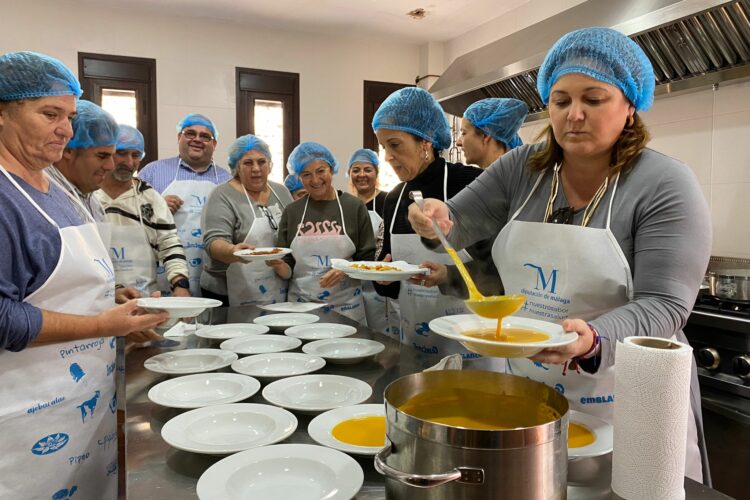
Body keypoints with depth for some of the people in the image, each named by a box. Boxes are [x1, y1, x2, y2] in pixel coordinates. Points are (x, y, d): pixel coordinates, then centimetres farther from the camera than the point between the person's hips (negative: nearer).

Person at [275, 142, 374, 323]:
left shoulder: (353, 207, -1)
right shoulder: (292, 211, 4)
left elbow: (368, 261, 0)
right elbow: (288, 270, 5)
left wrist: (346, 270, -18)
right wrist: (278, 265, -15)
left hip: (346, 306, -1)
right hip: (300, 304, 2)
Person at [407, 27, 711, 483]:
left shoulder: (666, 186, -13)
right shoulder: (522, 168, -1)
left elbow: (663, 305, -18)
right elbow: (459, 223, 2)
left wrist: (593, 341, -36)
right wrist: (437, 217, -21)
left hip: (623, 400, -3)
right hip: (523, 388, 4)